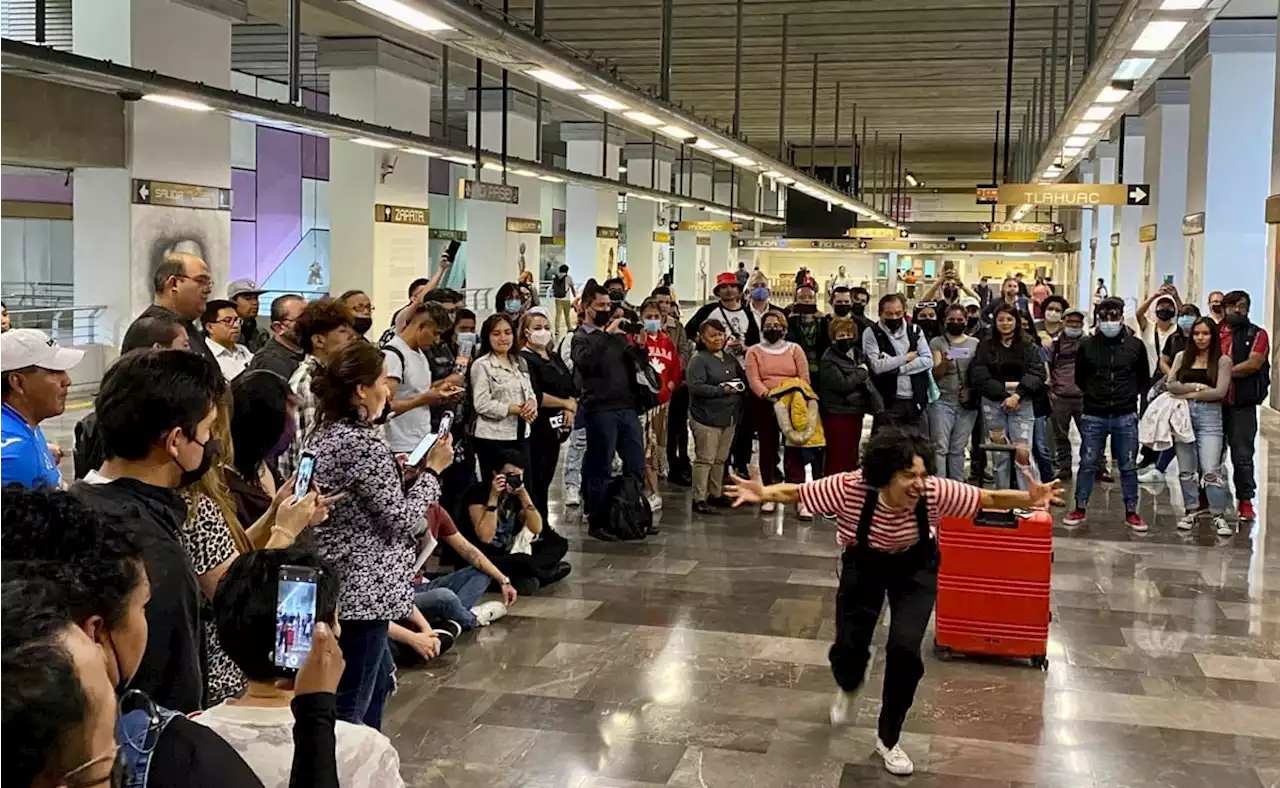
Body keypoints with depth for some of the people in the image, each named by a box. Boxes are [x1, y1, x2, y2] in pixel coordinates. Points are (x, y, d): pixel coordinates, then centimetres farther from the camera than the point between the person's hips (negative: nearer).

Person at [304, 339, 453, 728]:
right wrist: (431, 470, -7)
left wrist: (407, 475, 9)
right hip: (362, 587, -10)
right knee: (351, 703, -1)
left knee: (379, 678, 26)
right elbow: (403, 521, -17)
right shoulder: (365, 442, -21)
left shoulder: (324, 434, 8)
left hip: (332, 580, 10)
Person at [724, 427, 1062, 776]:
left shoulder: (935, 492, -31)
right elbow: (797, 492, -25)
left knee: (904, 649, -16)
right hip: (865, 565, 0)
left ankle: (889, 740, 10)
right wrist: (763, 494, -43)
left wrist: (1028, 499, -38)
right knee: (849, 646, -3)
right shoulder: (850, 488, -33)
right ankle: (848, 689, 41)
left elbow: (987, 498, -22)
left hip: (915, 568, 0)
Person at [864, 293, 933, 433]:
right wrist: (906, 357, -6)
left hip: (915, 401, 4)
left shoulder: (915, 332, 9)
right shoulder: (871, 334, -2)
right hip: (887, 402, -4)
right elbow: (877, 366, -15)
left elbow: (928, 361, -2)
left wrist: (896, 368, -13)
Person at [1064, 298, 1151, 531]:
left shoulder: (1135, 346, 1)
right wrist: (1094, 394, 8)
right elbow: (1080, 378, 14)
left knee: (1128, 466, 6)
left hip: (1126, 416, 0)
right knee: (1087, 464, 5)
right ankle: (1080, 509, 14)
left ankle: (1131, 512, 15)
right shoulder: (1087, 346, 0)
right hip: (1093, 415, 0)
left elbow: (1144, 380, 13)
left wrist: (1130, 395, 7)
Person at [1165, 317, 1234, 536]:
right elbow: (1171, 385, 0)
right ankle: (1191, 512, 19)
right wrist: (1197, 387, -10)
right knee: (1186, 469, 8)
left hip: (1209, 416, -3)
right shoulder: (1182, 357, 9)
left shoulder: (1223, 360, 1)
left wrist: (1187, 393, -5)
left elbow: (1219, 391, -8)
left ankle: (1218, 516, 0)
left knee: (1211, 470, -9)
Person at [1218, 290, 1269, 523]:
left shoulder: (1257, 335, 1)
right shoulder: (1214, 333, 9)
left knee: (1242, 455, 1)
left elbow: (1253, 364, -12)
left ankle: (1245, 500, 9)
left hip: (1242, 405, -3)